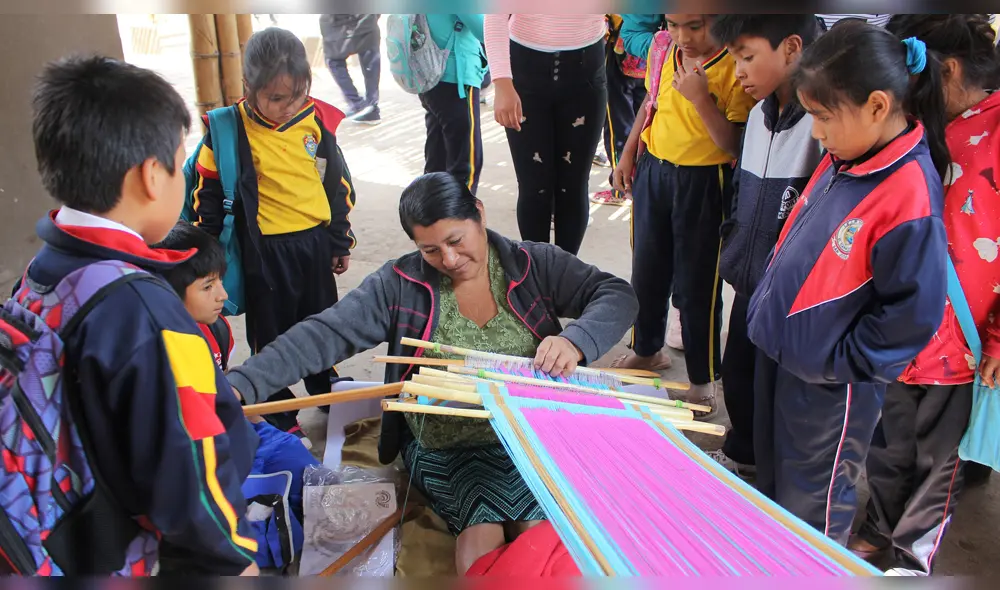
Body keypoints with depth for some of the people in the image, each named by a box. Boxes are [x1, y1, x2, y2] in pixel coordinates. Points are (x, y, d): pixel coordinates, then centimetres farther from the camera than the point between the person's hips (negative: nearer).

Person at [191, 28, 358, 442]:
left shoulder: (318, 120, -3)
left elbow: (338, 183, 7)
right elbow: (207, 191, -5)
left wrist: (341, 242, 11)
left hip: (316, 241, 4)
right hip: (264, 251, -3)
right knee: (270, 335, 10)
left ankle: (326, 389, 42)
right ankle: (279, 414, 26)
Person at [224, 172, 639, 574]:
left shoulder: (534, 265, -2)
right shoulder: (400, 285, -3)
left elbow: (618, 296, -4)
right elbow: (324, 335, -9)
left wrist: (576, 341, -26)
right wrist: (240, 384, -21)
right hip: (444, 449, 0)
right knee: (482, 539, -24)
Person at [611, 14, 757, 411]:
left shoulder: (736, 68, -18)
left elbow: (735, 146, -20)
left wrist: (701, 98, -29)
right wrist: (628, 154, 13)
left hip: (703, 182, -6)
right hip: (652, 170, 6)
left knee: (696, 284, 3)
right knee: (647, 271, 19)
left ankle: (702, 378, 22)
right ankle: (647, 350, 42)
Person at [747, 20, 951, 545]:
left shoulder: (909, 196, -28)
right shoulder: (844, 158, -2)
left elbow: (912, 314, -24)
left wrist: (839, 362, -17)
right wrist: (768, 310, 11)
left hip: (827, 386, -8)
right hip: (779, 354, 8)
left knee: (810, 508, 14)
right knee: (770, 478, 28)